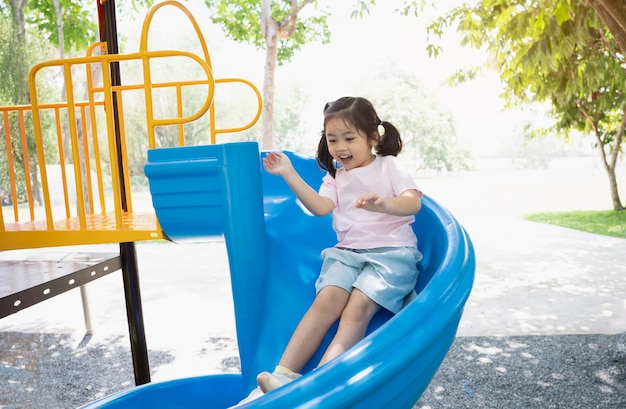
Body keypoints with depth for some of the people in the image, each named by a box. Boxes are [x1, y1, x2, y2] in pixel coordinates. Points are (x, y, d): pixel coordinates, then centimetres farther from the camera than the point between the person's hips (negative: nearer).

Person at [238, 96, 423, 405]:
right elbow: (320, 207, 1)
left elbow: (414, 202, -10)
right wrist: (289, 174, -5)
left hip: (391, 251, -3)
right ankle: (283, 375, -28)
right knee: (326, 300, -22)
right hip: (347, 252, 4)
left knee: (358, 307, -26)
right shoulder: (335, 176, 19)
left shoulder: (388, 166, 6)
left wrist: (384, 204, -33)